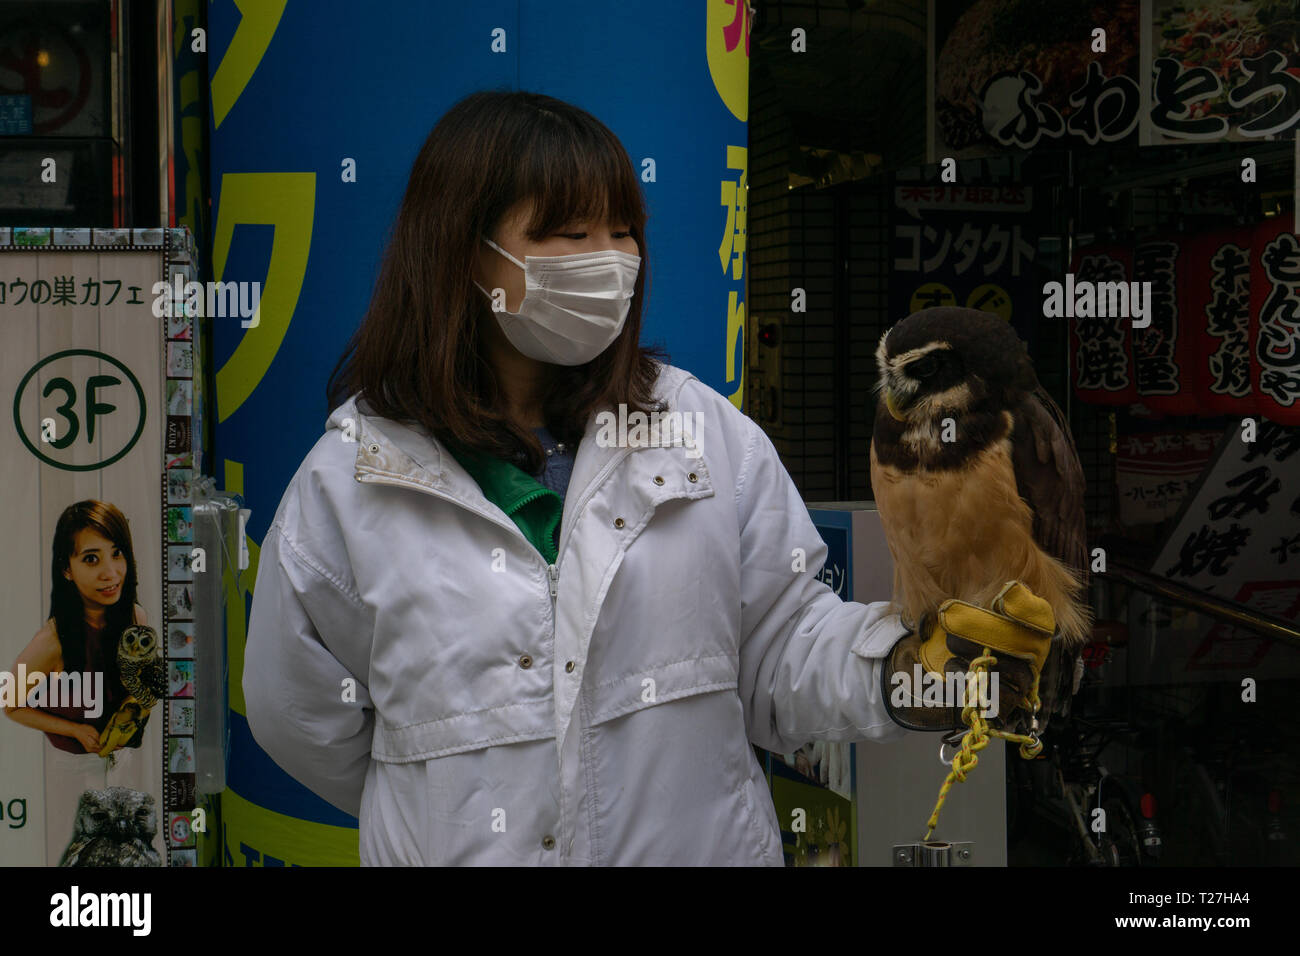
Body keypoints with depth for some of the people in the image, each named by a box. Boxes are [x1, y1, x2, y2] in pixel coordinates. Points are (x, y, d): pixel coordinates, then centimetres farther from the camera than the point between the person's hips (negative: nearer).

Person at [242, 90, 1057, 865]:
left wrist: (908, 666, -22)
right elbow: (302, 719, 1)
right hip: (461, 846, -1)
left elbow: (781, 652, -4)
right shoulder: (349, 482, -8)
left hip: (703, 845, 1)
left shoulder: (706, 432, -4)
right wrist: (457, 811, 4)